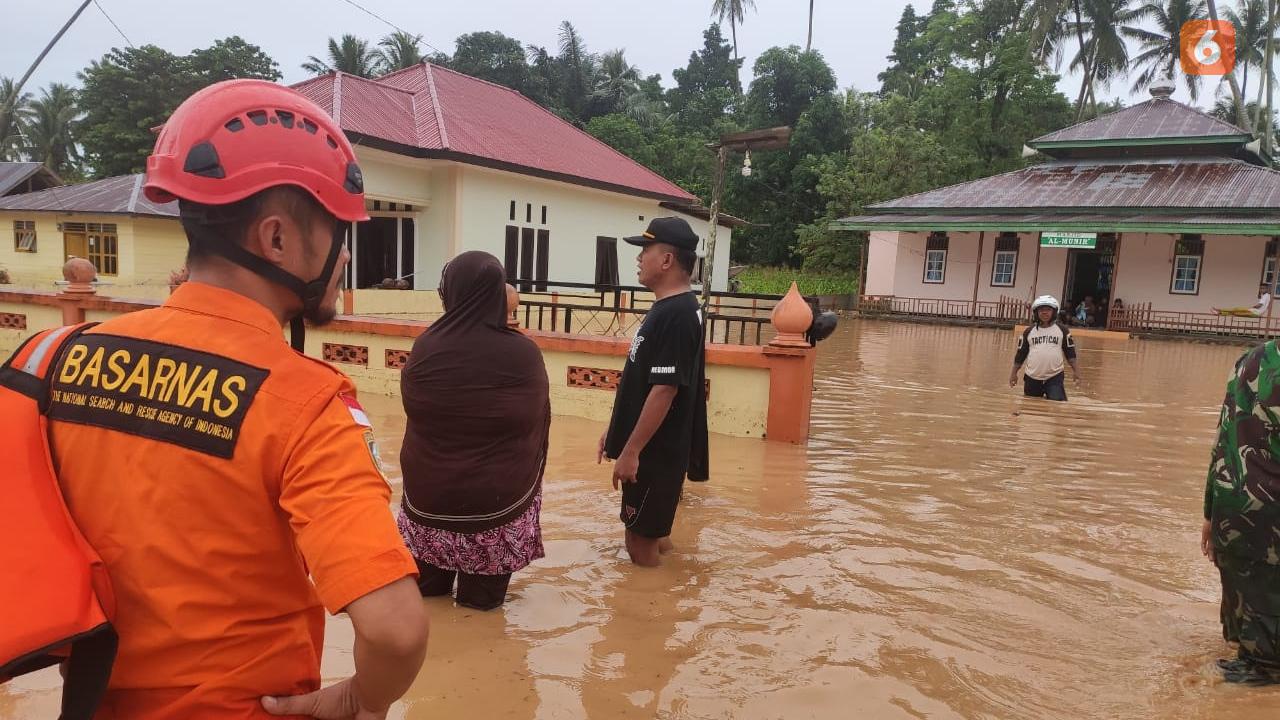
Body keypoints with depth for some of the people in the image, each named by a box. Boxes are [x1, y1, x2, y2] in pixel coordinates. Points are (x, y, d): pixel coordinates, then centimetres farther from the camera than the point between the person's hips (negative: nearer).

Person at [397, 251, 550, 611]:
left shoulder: (426, 346, -15)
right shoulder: (523, 353, -18)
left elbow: (413, 406, 3)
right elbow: (538, 419, -4)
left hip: (431, 487, 2)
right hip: (499, 492, -2)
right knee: (481, 596, 20)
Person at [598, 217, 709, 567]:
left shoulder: (676, 315, -21)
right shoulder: (667, 309, 11)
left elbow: (664, 390, -25)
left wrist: (631, 451, -22)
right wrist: (616, 430, 20)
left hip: (655, 451, -10)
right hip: (652, 448, 10)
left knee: (641, 541, 3)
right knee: (652, 532, 20)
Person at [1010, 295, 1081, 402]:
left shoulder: (1062, 330, 1)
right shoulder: (1029, 332, 3)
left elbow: (1070, 352, 5)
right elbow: (1020, 354, 8)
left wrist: (1075, 370, 1)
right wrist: (1014, 373, 9)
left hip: (1055, 377, -2)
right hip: (1032, 378, 2)